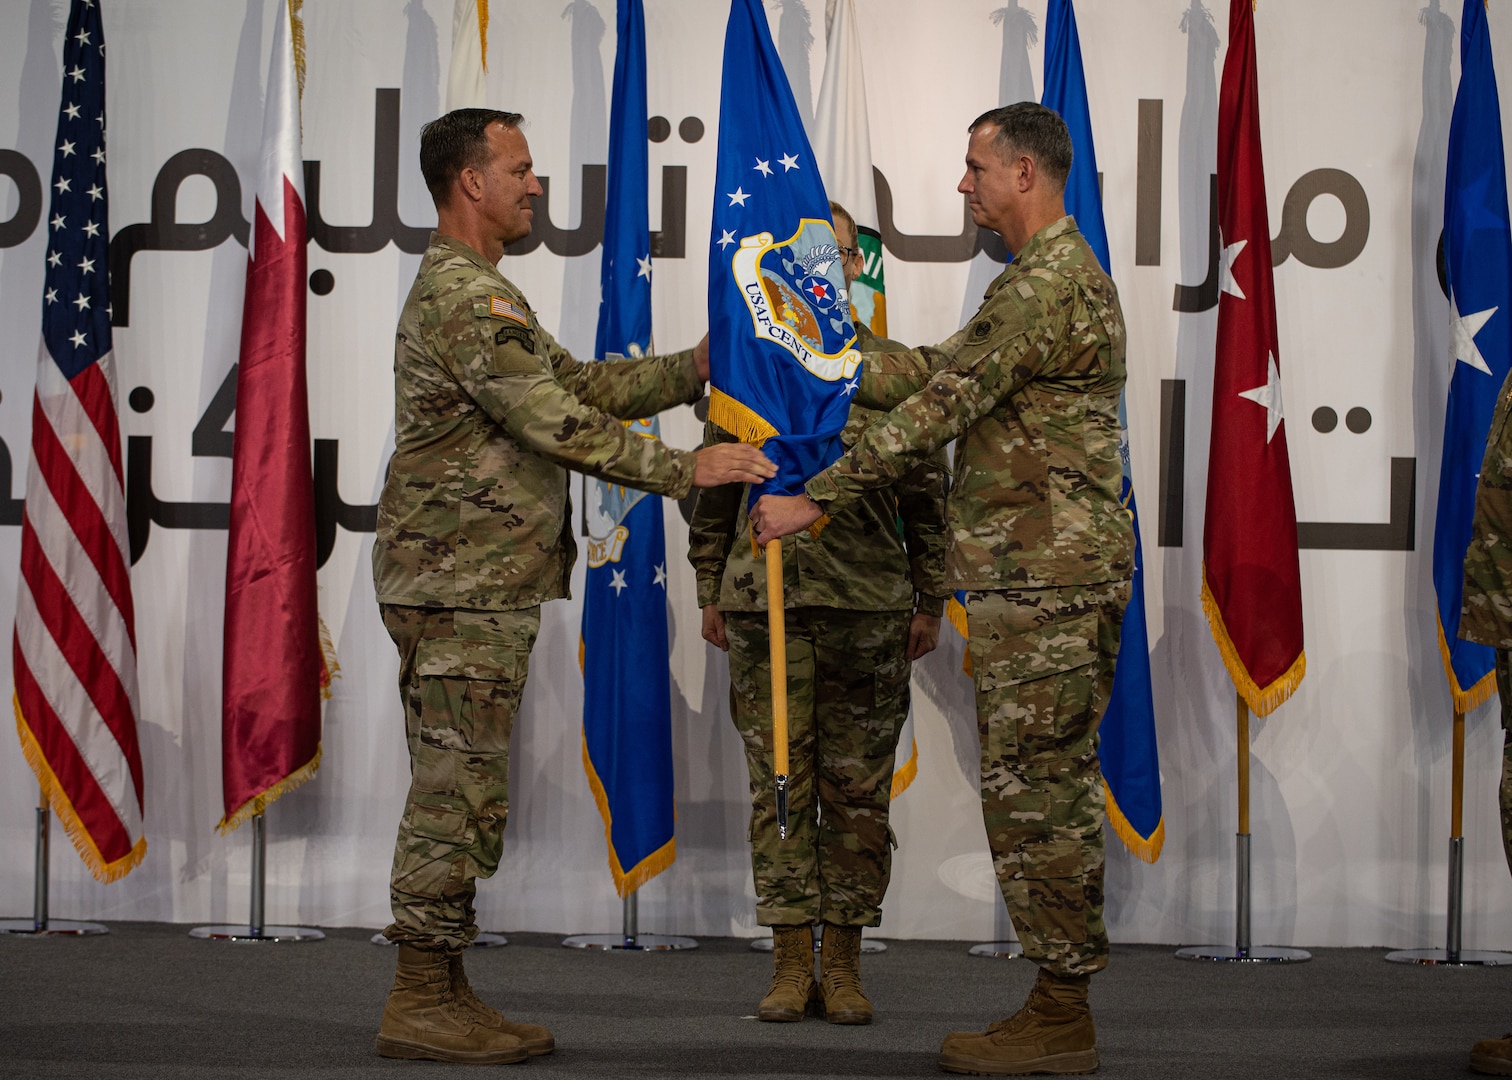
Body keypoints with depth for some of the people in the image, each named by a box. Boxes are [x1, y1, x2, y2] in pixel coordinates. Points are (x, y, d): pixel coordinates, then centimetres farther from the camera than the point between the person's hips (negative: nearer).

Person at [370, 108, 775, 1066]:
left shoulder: (474, 291, 21)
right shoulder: (464, 299, -15)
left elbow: (579, 384, 18)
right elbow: (561, 424, -20)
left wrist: (698, 368, 10)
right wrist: (686, 470, -16)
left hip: (477, 587, 11)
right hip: (463, 586, -11)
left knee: (455, 797, 11)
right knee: (460, 794, -6)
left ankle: (438, 993, 16)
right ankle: (423, 1003, -1)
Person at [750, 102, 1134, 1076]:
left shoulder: (1049, 283, -15)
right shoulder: (1058, 276, 20)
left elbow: (940, 407, -18)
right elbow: (940, 371, 25)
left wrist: (817, 498, -15)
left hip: (1047, 575, -11)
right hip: (1042, 571, 11)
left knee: (1037, 787, -6)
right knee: (1047, 787, 11)